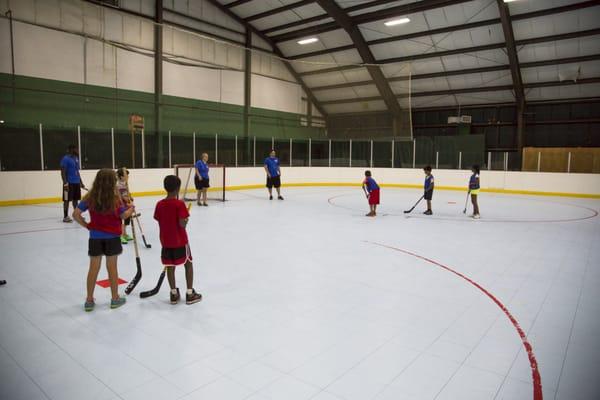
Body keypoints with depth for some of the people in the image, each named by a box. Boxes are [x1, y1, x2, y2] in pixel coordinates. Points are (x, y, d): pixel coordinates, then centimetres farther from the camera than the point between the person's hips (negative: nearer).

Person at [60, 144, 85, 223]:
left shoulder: (76, 158, 15)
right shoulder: (65, 159, -10)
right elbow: (63, 172, -14)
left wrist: (81, 182, 19)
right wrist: (65, 183, -21)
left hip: (76, 182, 8)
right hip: (69, 183, -8)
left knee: (76, 199, 13)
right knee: (67, 199, -2)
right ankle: (65, 217, 2)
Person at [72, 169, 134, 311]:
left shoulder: (90, 198, -5)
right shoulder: (115, 198, -13)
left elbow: (76, 214, -7)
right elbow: (124, 215, -7)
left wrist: (86, 225, 4)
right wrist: (131, 208, 12)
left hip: (95, 237, 2)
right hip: (112, 237, -2)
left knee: (94, 268, 10)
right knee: (112, 267, 8)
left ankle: (89, 300, 18)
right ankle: (115, 298, 19)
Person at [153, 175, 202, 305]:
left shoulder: (159, 204, -1)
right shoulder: (180, 204, -17)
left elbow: (159, 222, 6)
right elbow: (182, 224, -22)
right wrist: (186, 219, -2)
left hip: (166, 241, 4)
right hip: (180, 241, -4)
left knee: (170, 266, 13)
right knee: (188, 264, 11)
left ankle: (174, 294, 21)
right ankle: (190, 294, 13)